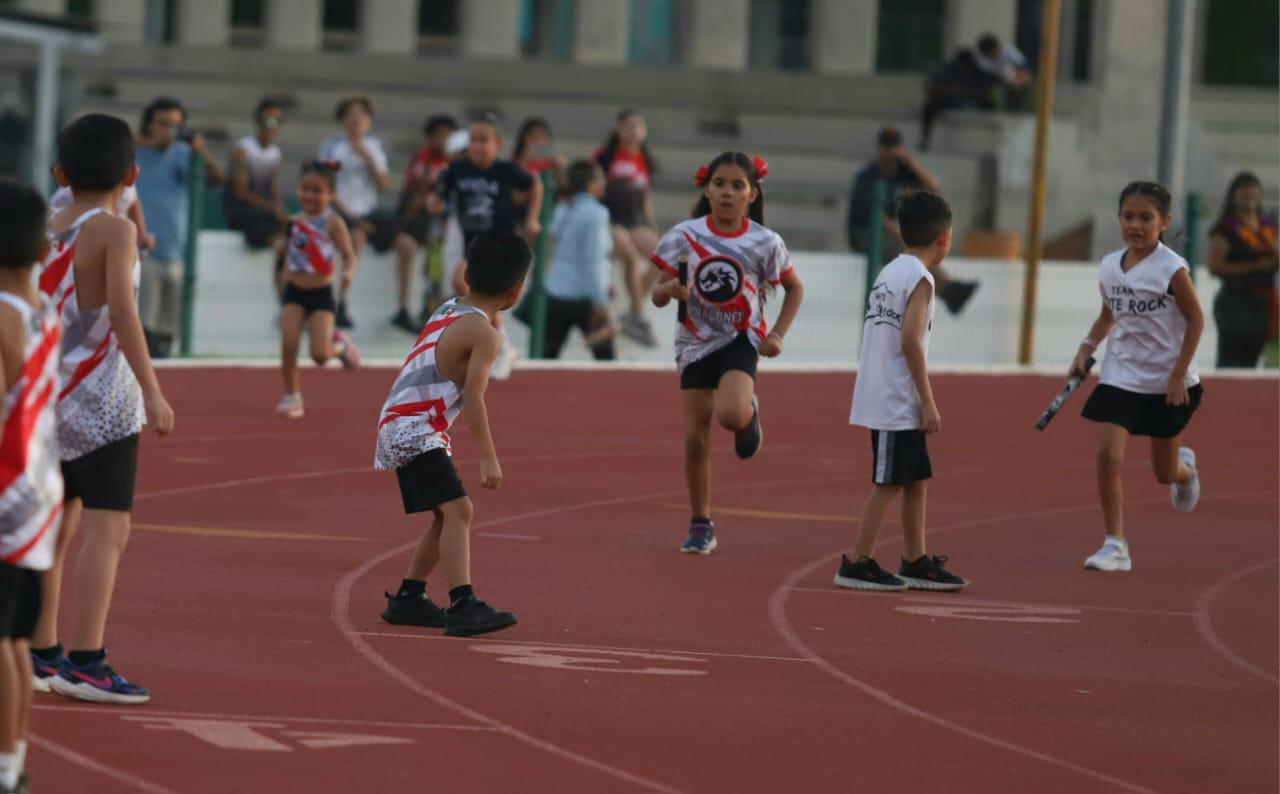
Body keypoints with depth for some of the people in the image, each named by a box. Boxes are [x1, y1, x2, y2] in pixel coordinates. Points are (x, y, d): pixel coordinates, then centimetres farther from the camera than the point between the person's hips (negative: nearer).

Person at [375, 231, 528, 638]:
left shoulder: (448, 310, 12)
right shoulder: (483, 333, -13)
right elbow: (474, 397, -22)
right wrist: (488, 459, -25)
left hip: (399, 425, 10)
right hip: (415, 431, -10)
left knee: (447, 515, 17)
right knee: (457, 509, -20)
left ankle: (408, 599, 26)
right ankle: (463, 605, -33)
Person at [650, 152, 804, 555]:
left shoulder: (765, 242, -8)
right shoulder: (684, 236, -8)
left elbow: (795, 288, 8)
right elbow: (658, 295, -5)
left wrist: (778, 334, -4)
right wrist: (670, 289, -29)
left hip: (741, 339, -2)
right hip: (696, 341, 2)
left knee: (731, 415, -29)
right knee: (695, 438, 1)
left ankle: (750, 411, 10)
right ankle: (700, 525, 16)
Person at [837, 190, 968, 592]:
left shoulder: (889, 272, 14)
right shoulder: (919, 278, -13)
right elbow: (910, 340, -21)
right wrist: (929, 402, -18)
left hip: (882, 398, 9)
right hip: (897, 402, -9)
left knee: (916, 479, 15)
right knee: (889, 482, -5)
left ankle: (915, 562, 20)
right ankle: (858, 563, -3)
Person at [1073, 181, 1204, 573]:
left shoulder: (1171, 269, -15)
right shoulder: (1109, 267, -1)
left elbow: (1195, 320, -9)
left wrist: (1179, 373, -14)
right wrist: (1088, 347, -1)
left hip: (1167, 382, -3)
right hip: (1121, 376, 3)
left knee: (1165, 473, 10)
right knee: (1108, 455, -16)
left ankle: (1185, 466, 50)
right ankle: (1115, 545, -8)